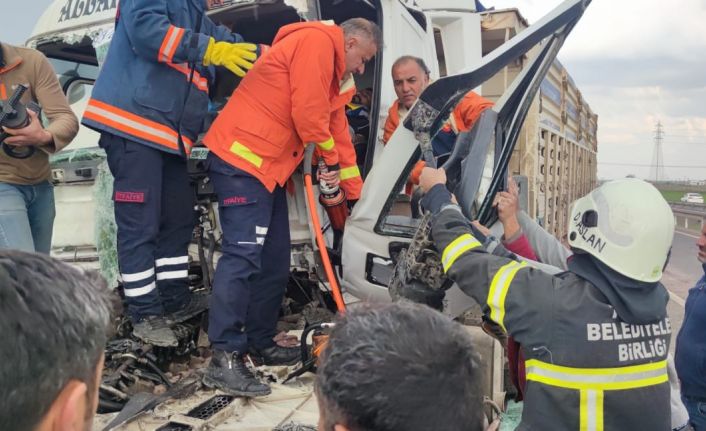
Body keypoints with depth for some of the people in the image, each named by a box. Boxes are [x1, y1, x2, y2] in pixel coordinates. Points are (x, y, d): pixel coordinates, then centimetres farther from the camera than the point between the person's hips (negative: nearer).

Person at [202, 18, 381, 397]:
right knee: (243, 256, -15)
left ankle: (260, 343, 20)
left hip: (268, 167, 10)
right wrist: (332, 159, -1)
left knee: (274, 261, 10)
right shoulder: (317, 41, -7)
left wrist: (356, 194, 26)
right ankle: (224, 359, -12)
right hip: (241, 158, -10)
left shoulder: (333, 73, 24)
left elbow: (338, 131, 26)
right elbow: (308, 111, -17)